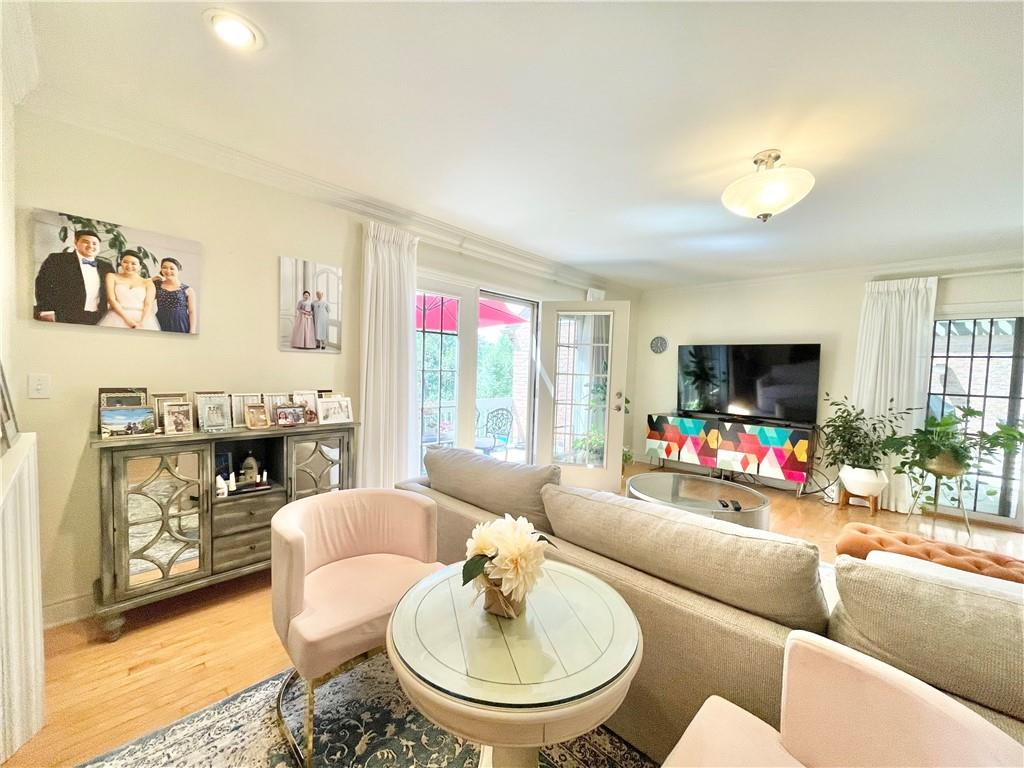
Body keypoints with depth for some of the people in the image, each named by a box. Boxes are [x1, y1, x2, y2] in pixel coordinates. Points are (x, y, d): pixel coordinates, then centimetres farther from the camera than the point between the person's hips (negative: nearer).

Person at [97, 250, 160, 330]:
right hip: (118, 318, 0)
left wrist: (142, 323, -16)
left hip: (142, 318, 0)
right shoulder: (112, 277, 14)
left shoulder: (148, 283, 12)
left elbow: (148, 305, 1)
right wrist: (127, 319, -13)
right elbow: (111, 299, 2)